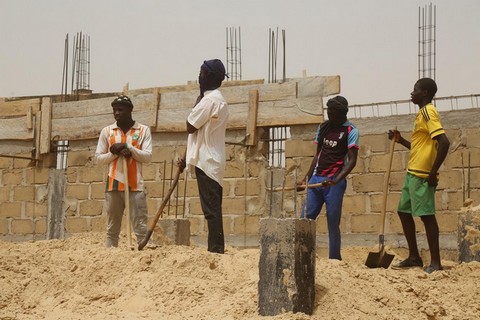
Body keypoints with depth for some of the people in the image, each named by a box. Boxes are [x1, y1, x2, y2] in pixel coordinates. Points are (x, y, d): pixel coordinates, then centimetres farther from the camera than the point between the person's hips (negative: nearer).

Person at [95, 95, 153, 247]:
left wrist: (129, 148, -14)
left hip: (135, 185, -2)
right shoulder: (106, 131, 9)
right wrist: (113, 153, -8)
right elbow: (98, 158, 9)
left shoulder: (143, 130, 4)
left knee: (141, 229, -4)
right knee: (112, 229, 6)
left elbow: (147, 157, -3)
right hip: (113, 185, 2)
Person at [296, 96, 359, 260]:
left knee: (333, 223, -4)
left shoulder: (350, 131, -5)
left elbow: (352, 160, -12)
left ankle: (334, 259, 2)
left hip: (334, 182, -6)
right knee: (305, 219, -1)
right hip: (316, 178, 6)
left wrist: (336, 180, -26)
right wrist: (306, 178, 17)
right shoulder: (323, 127, 14)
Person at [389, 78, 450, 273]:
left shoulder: (428, 112, -12)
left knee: (426, 215, -9)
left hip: (422, 174, -11)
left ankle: (435, 262, -6)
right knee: (404, 211, 14)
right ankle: (414, 257, 20)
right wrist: (400, 140, 16)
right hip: (413, 173, 11)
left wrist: (433, 172, -22)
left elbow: (444, 142, -23)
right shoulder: (422, 114, 18)